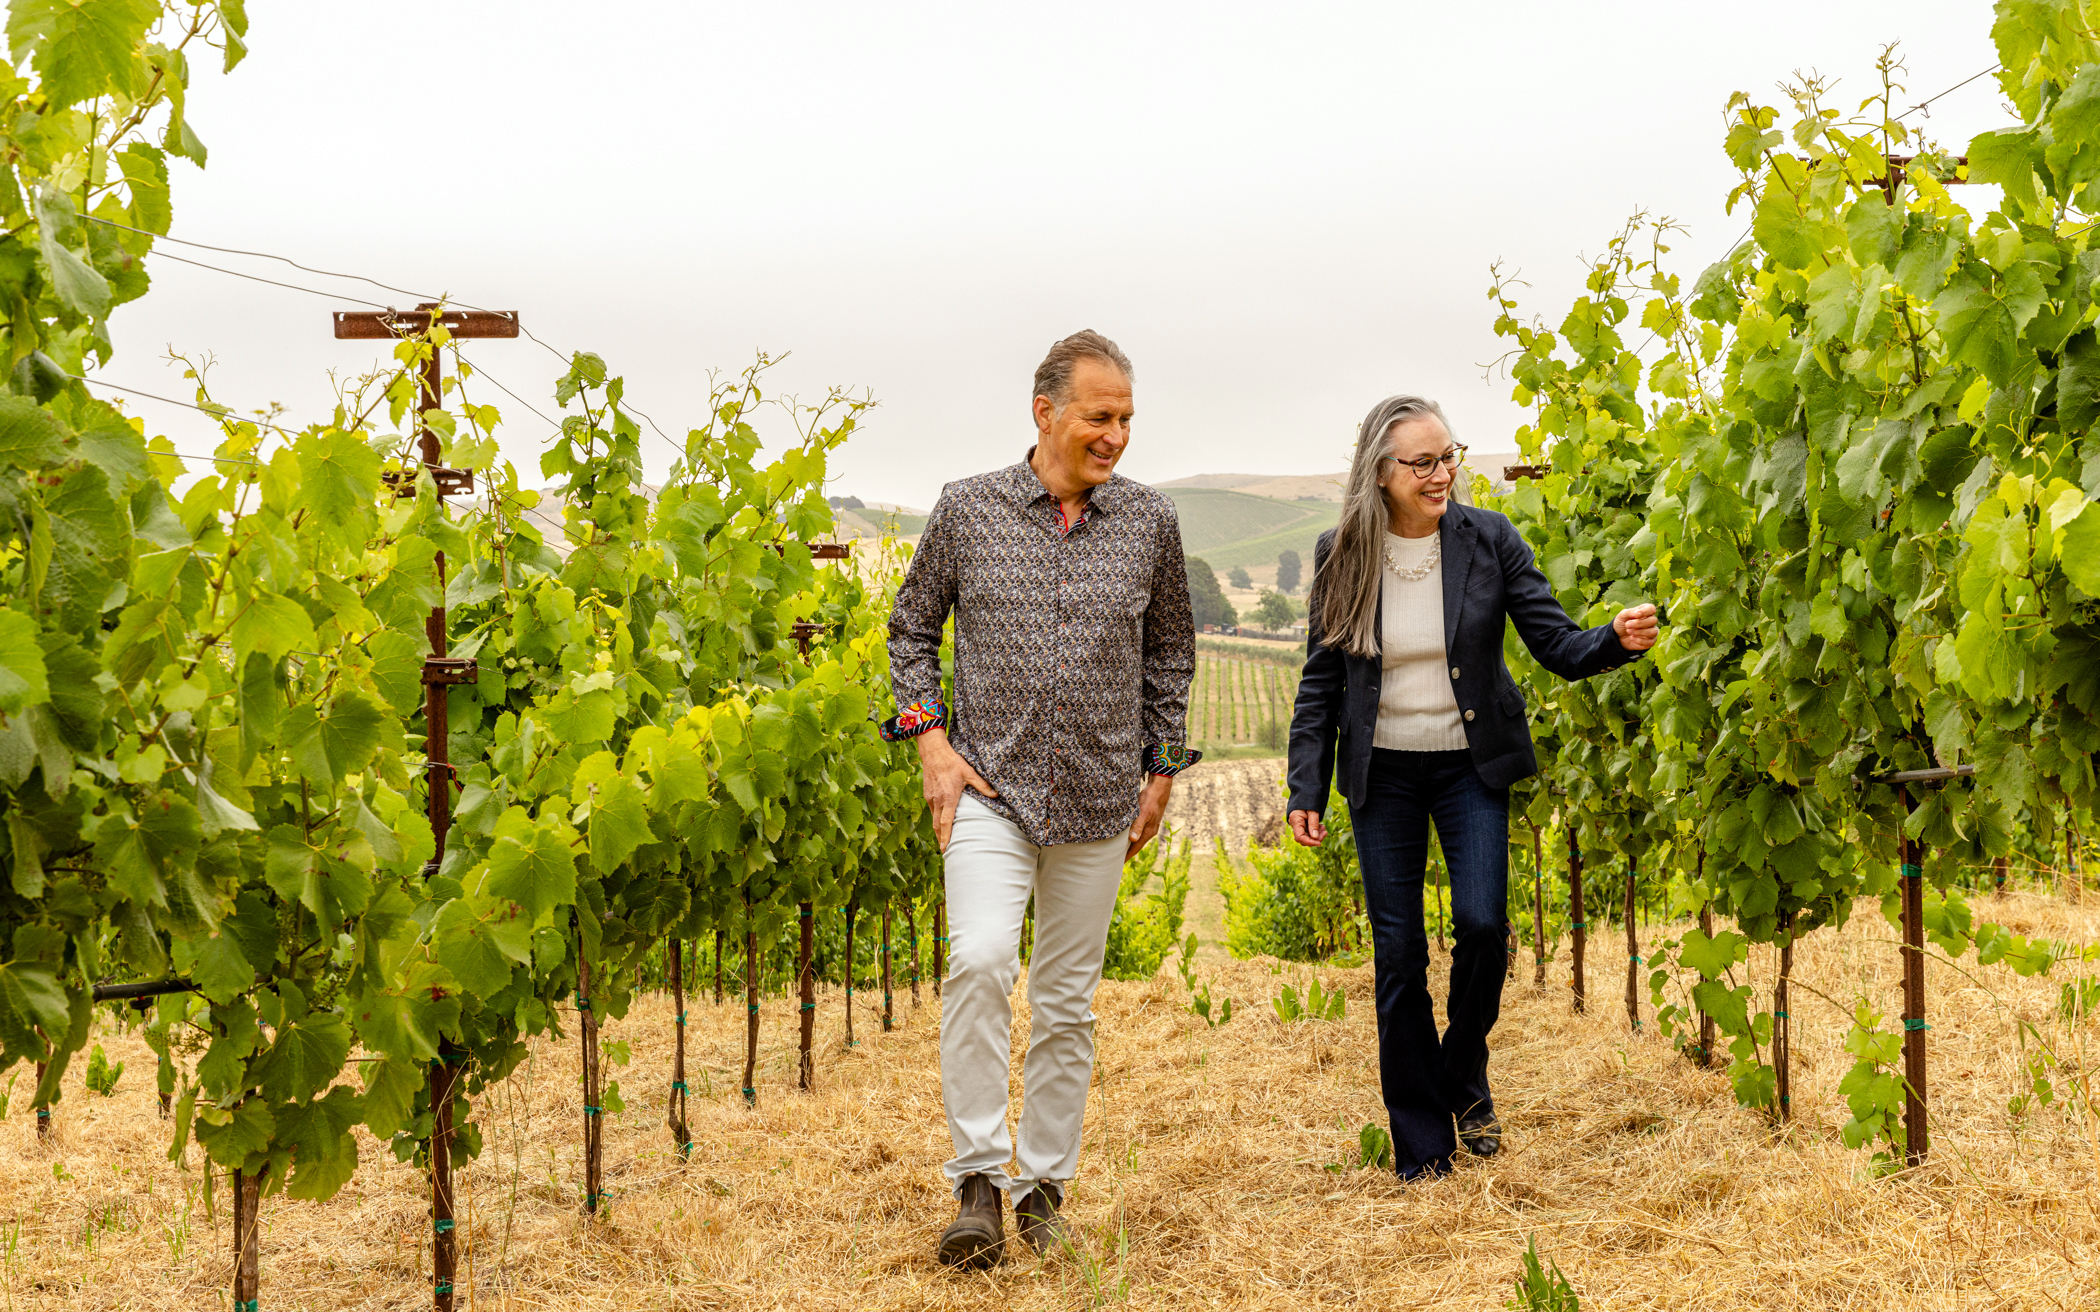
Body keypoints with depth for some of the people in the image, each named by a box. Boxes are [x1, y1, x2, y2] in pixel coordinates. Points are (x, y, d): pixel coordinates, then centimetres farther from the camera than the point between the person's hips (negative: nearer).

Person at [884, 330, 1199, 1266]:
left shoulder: (1150, 523, 3)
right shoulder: (967, 509, -1)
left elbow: (1170, 653, 16)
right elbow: (911, 629, 10)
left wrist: (1161, 770, 13)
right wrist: (931, 744, -1)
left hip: (1097, 801, 2)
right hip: (989, 788, -2)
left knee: (1067, 1003, 8)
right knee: (980, 961, -22)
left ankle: (1044, 1187, 22)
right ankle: (978, 1183, -13)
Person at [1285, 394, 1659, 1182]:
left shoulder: (1489, 539, -6)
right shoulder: (1342, 556, -4)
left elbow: (1557, 645, -6)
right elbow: (1320, 680, 3)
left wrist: (1618, 641, -27)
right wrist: (1306, 787, -2)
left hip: (1471, 766, 0)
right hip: (1382, 773, 0)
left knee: (1482, 923, -14)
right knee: (1398, 954, 2)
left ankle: (1465, 1078, 16)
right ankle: (1420, 1143, 14)